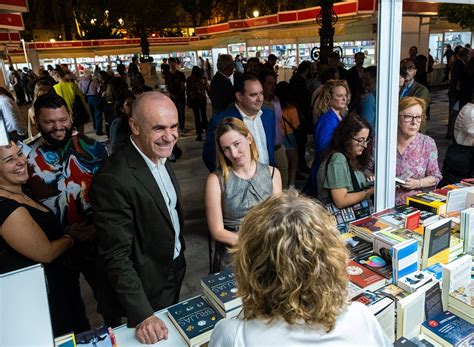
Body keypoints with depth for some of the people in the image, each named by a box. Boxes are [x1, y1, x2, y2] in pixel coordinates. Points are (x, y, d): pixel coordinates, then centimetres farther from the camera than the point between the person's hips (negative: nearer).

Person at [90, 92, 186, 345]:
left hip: (175, 269, 8)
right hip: (148, 288, -7)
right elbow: (116, 256, -29)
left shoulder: (160, 157, -4)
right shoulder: (113, 179, -32)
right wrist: (142, 315, -30)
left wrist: (179, 254, 14)